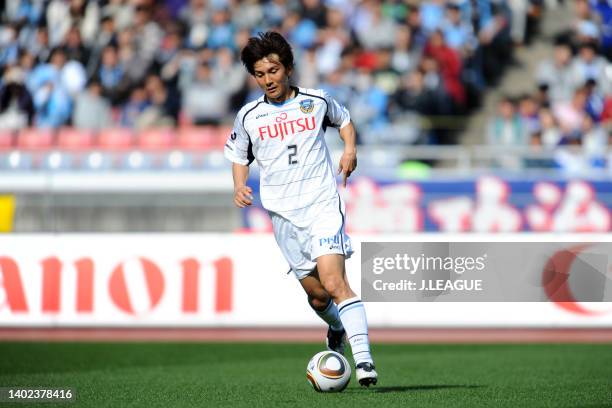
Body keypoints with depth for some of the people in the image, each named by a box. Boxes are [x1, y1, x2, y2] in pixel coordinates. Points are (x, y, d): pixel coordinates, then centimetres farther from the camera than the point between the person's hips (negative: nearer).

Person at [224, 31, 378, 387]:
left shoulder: (317, 101, 4)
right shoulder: (249, 117, 7)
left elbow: (344, 120, 23)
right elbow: (239, 157, 21)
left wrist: (350, 148, 4)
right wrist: (240, 187, 1)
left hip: (323, 203, -3)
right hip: (283, 214, 3)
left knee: (333, 281, -21)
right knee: (317, 294, 6)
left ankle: (363, 357, -25)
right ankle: (337, 327, 40)